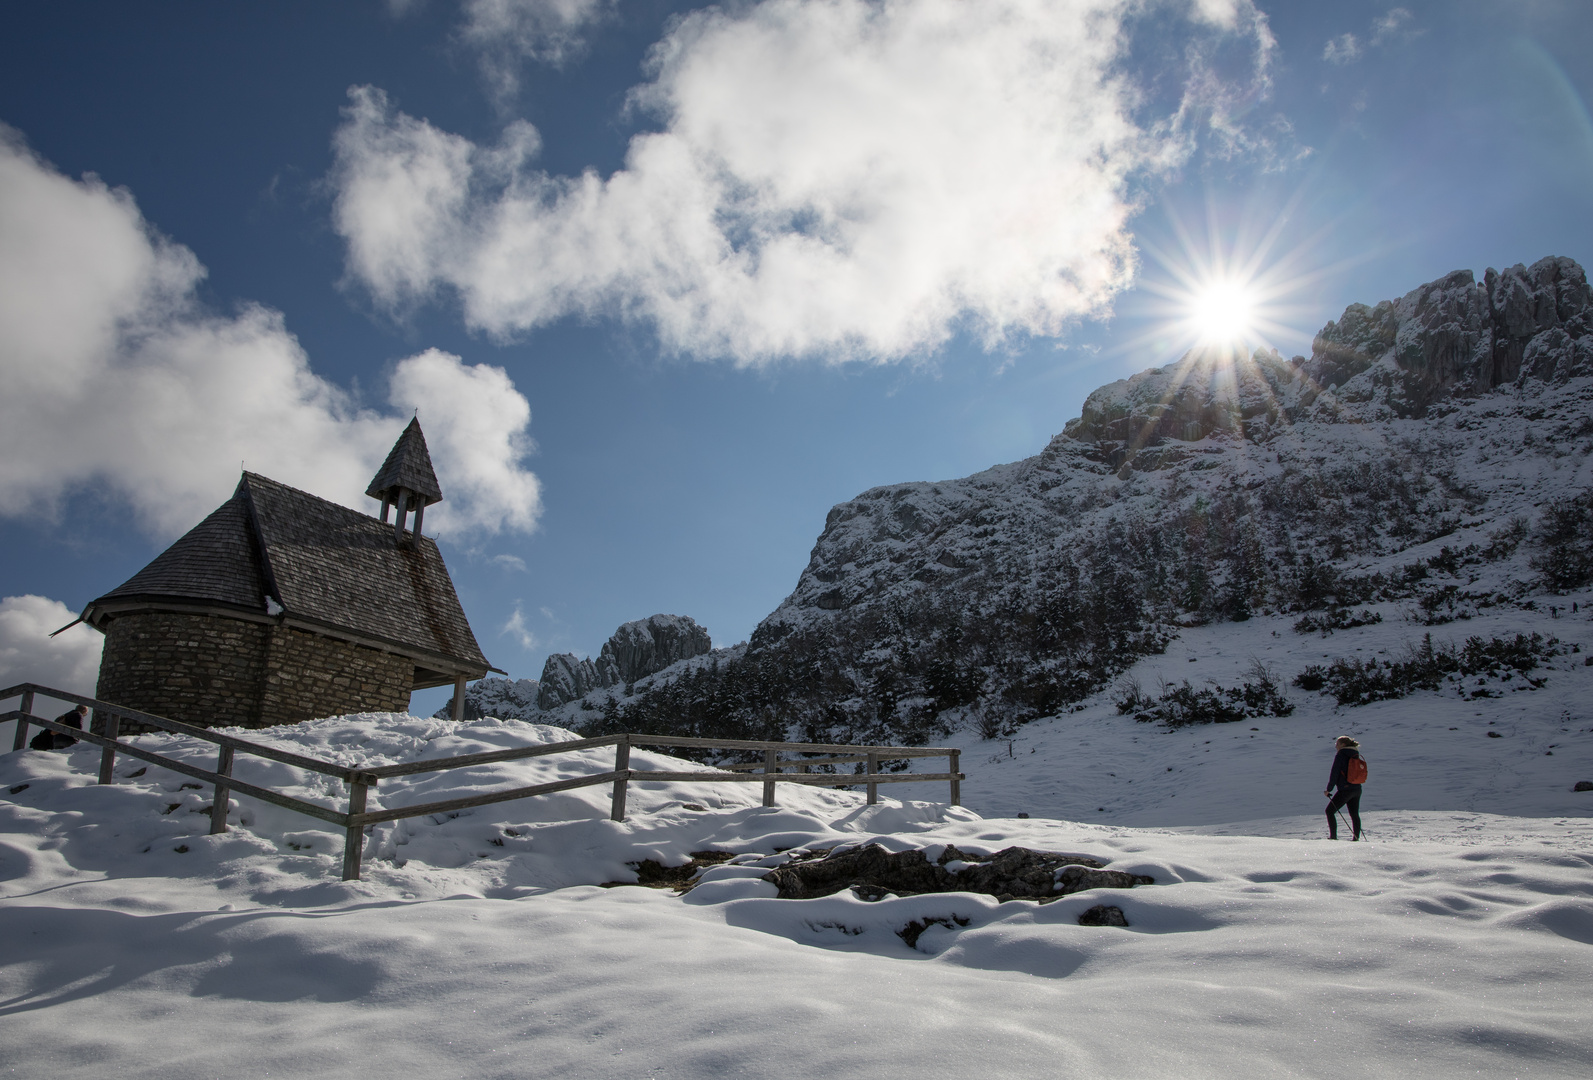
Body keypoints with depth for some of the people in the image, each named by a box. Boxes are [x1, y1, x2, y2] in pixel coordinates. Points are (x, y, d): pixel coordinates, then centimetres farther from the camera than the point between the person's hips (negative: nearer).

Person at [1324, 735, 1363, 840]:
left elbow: (1334, 773, -12)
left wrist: (1329, 789, -7)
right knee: (1355, 814, 14)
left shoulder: (1340, 755, -10)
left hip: (1345, 789, -8)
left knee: (1330, 811, 1)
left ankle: (1333, 836, -4)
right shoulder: (1356, 756, 12)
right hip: (1357, 789, 8)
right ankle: (1356, 837, 15)